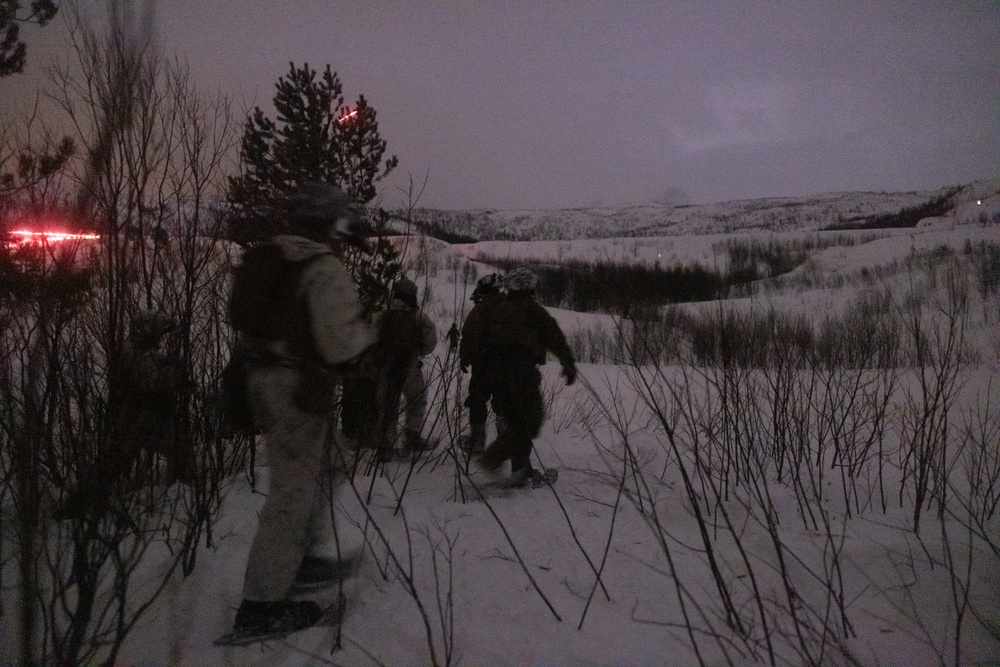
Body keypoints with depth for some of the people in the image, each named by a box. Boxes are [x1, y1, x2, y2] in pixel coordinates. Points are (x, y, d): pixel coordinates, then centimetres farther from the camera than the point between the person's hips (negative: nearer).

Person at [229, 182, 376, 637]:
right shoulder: (326, 271, -17)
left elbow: (240, 316, 18)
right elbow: (340, 344, -24)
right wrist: (369, 331, -4)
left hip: (264, 377, 9)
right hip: (299, 389, -9)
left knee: (315, 469, 24)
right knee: (293, 491, -2)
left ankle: (314, 557, 36)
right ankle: (261, 604, 5)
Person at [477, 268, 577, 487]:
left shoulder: (497, 311, 14)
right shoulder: (533, 311, -4)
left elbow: (486, 342, 17)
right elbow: (556, 339, -7)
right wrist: (569, 364, 1)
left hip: (499, 371, 7)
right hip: (523, 371, -7)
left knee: (515, 421, 14)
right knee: (531, 420, -2)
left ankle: (521, 470, 16)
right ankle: (492, 459, -13)